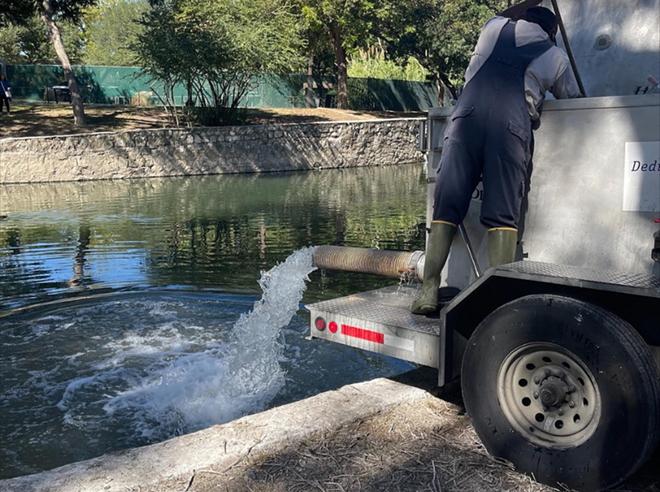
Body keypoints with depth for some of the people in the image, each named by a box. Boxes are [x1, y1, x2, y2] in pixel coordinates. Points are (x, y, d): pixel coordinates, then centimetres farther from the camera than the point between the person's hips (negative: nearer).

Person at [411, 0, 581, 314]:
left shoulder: (495, 28, 27)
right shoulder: (555, 57, 24)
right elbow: (573, 101, 36)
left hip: (467, 118, 1)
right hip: (511, 127, -1)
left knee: (446, 206, -2)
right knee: (502, 215, -1)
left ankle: (429, 289, -9)